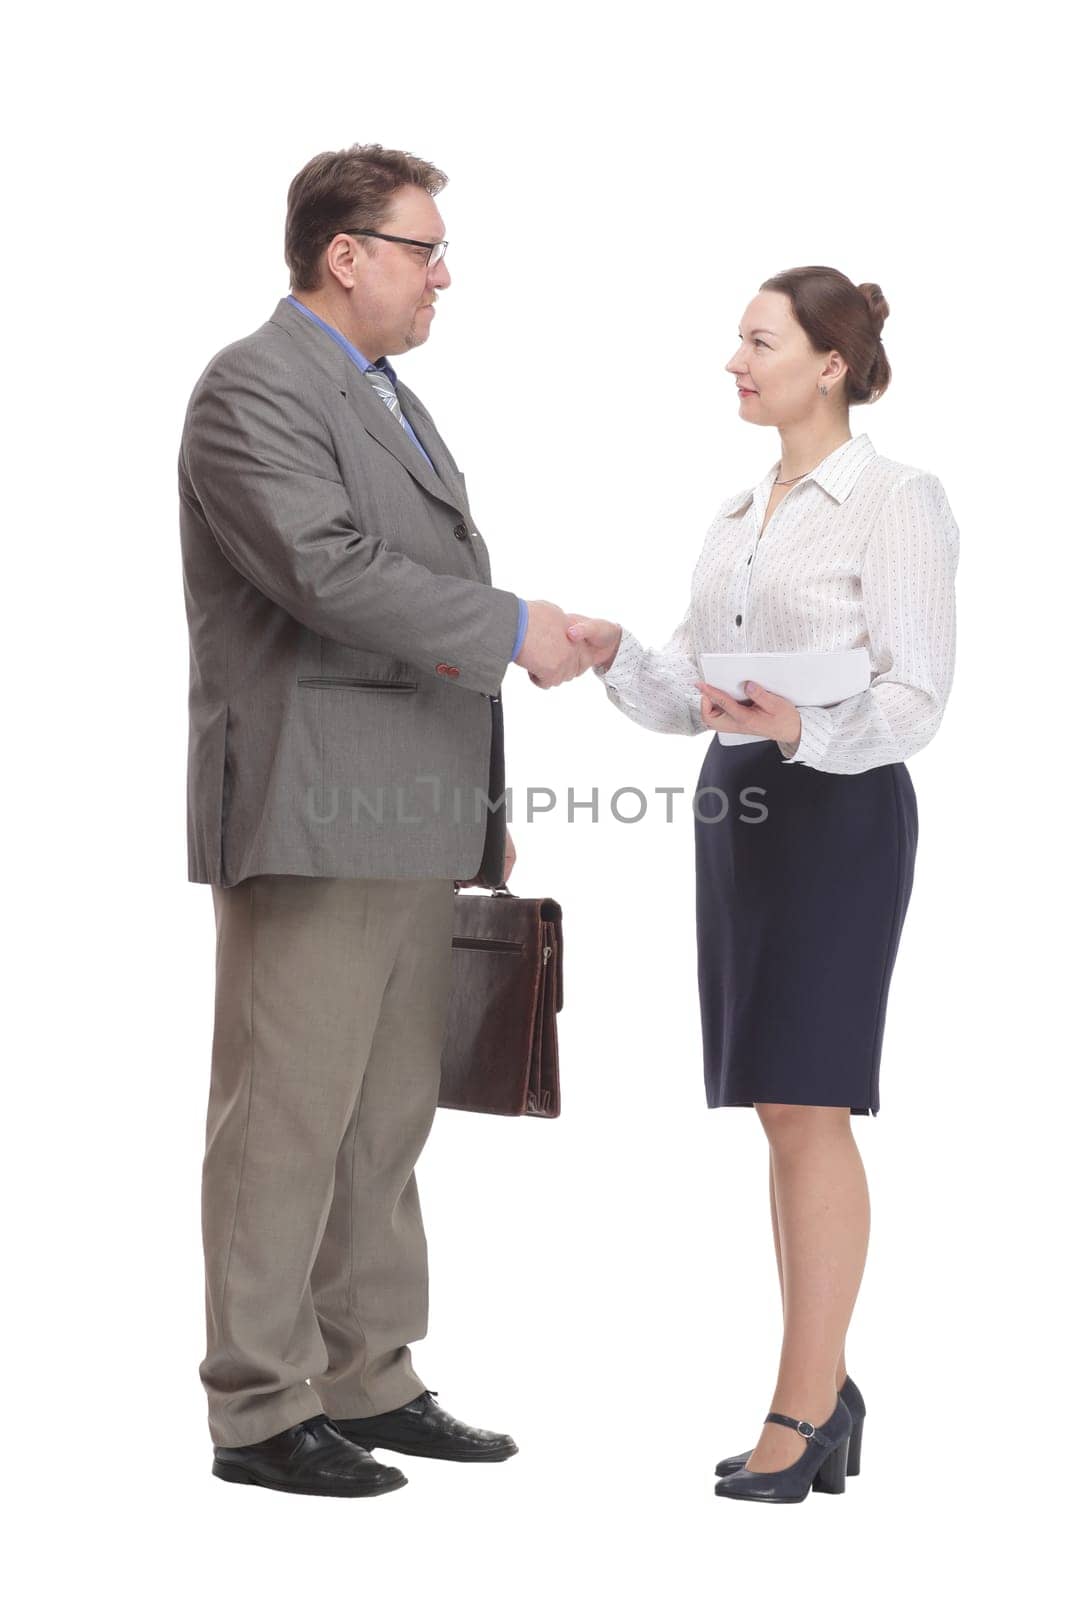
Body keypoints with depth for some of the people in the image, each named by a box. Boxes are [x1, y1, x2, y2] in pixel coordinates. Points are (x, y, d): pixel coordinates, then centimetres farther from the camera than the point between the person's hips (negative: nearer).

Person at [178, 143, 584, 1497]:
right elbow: (331, 570, -22)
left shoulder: (385, 398, 22)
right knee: (288, 1116, -4)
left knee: (387, 1116, 11)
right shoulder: (252, 390, -8)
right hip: (311, 813, -9)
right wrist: (511, 626, -15)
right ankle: (259, 1411, 3)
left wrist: (481, 805, 20)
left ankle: (367, 1381, 19)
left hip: (411, 822, 9)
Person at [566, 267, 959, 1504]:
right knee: (785, 1113, 8)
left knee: (805, 1107, -10)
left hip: (840, 808, -7)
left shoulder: (895, 501, -6)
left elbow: (916, 697, -12)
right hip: (735, 804, 7)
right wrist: (612, 656, -5)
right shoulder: (736, 518, 16)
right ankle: (827, 1391, 15)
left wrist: (801, 726, -29)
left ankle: (800, 1412, -5)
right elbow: (686, 698, 14)